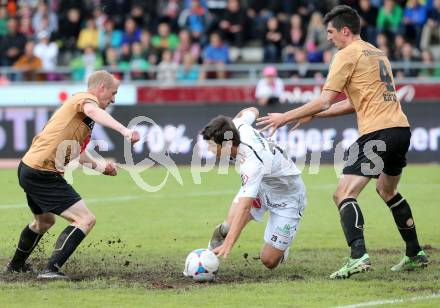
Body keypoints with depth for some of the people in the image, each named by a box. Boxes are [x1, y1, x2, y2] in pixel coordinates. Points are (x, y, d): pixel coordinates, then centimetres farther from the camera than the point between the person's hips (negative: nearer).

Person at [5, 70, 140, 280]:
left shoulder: (78, 102, 21)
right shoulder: (85, 98, -9)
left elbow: (75, 151, 32)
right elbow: (93, 111, -36)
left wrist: (99, 165, 26)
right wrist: (125, 131, -48)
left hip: (28, 169, 11)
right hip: (43, 174, -11)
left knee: (44, 221, 34)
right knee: (85, 220, -14)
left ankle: (16, 265, 52)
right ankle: (51, 269, -17)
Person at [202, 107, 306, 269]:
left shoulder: (252, 162, -41)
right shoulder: (240, 126, -20)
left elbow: (244, 207, -48)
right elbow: (251, 111, 5)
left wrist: (228, 245, -54)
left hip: (288, 196, -7)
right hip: (263, 185, 7)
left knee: (269, 261, -5)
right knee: (230, 223, -25)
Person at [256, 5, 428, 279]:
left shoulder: (348, 54, -4)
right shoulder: (377, 54, 23)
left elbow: (324, 102, -9)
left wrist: (285, 117, -1)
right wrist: (313, 115, 25)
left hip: (377, 131, -9)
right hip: (401, 127, 9)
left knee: (344, 194, -11)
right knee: (387, 190, 29)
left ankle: (359, 257, -28)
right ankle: (416, 254, 33)